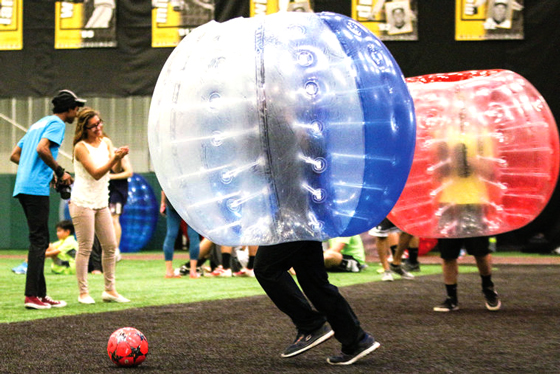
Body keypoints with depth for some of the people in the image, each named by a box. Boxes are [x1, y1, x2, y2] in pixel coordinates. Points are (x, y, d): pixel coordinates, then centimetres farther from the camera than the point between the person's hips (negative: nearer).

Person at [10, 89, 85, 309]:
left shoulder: (39, 124, 25)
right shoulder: (57, 124, -3)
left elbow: (15, 155, 25)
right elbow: (42, 149, -22)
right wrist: (60, 171, -11)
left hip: (22, 187, 9)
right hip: (36, 189, -9)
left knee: (40, 241, 13)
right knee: (38, 241, -9)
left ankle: (41, 293, 14)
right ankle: (32, 296, -12)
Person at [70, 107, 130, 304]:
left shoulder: (106, 142, 7)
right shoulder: (81, 147, -11)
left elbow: (114, 168, -6)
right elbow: (96, 173, -18)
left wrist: (119, 156, -27)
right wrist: (114, 159, -30)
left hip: (101, 203, 6)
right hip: (83, 202, -6)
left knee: (110, 246, 6)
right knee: (85, 248, -4)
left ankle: (110, 290, 15)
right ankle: (83, 292, 2)